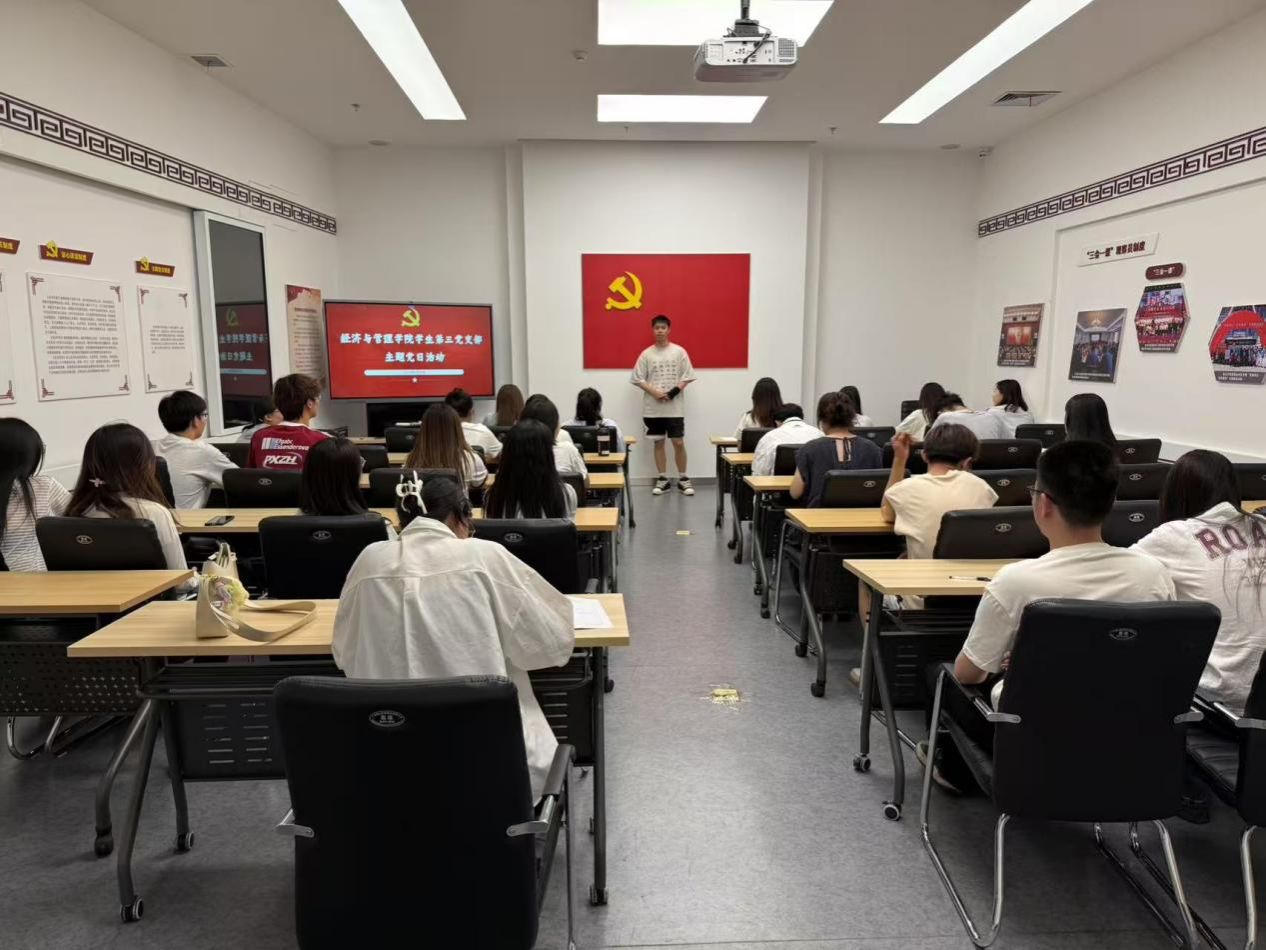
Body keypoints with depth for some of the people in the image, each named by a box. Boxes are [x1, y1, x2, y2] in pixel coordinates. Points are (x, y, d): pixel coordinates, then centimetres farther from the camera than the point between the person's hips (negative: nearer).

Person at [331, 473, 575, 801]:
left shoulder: (370, 560, -1)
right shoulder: (483, 556, -10)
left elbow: (345, 657, 10)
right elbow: (553, 643, -6)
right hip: (487, 756, -3)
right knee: (541, 749, 28)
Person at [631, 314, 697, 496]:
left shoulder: (679, 351, 2)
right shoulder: (646, 354, 4)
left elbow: (687, 376, 1)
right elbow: (638, 379, 2)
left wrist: (675, 391, -14)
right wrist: (654, 392, -12)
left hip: (675, 407, -1)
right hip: (653, 408, 1)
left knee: (679, 442, -2)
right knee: (658, 443, 7)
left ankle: (683, 479, 10)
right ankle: (662, 479, 15)